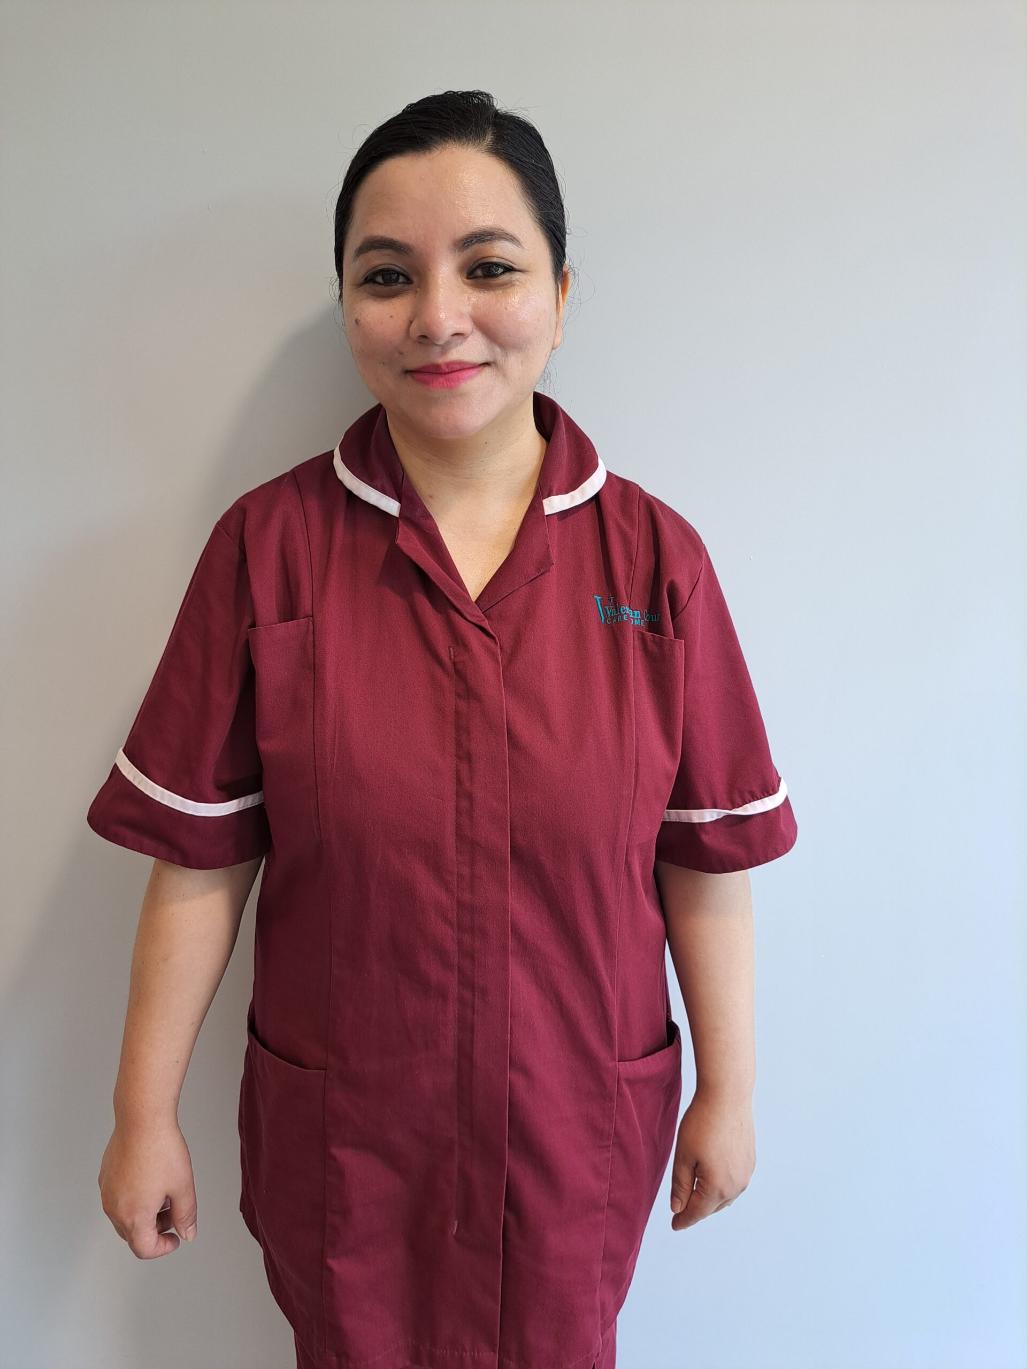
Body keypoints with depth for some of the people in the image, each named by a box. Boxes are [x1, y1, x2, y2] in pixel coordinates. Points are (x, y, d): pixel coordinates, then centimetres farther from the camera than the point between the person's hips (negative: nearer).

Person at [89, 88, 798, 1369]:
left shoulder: (654, 555, -10)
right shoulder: (268, 543, -11)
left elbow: (707, 858, -5)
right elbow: (201, 856, -8)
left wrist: (728, 1092, 2)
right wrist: (145, 1113, -2)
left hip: (580, 1123, 1)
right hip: (336, 1128, 0)